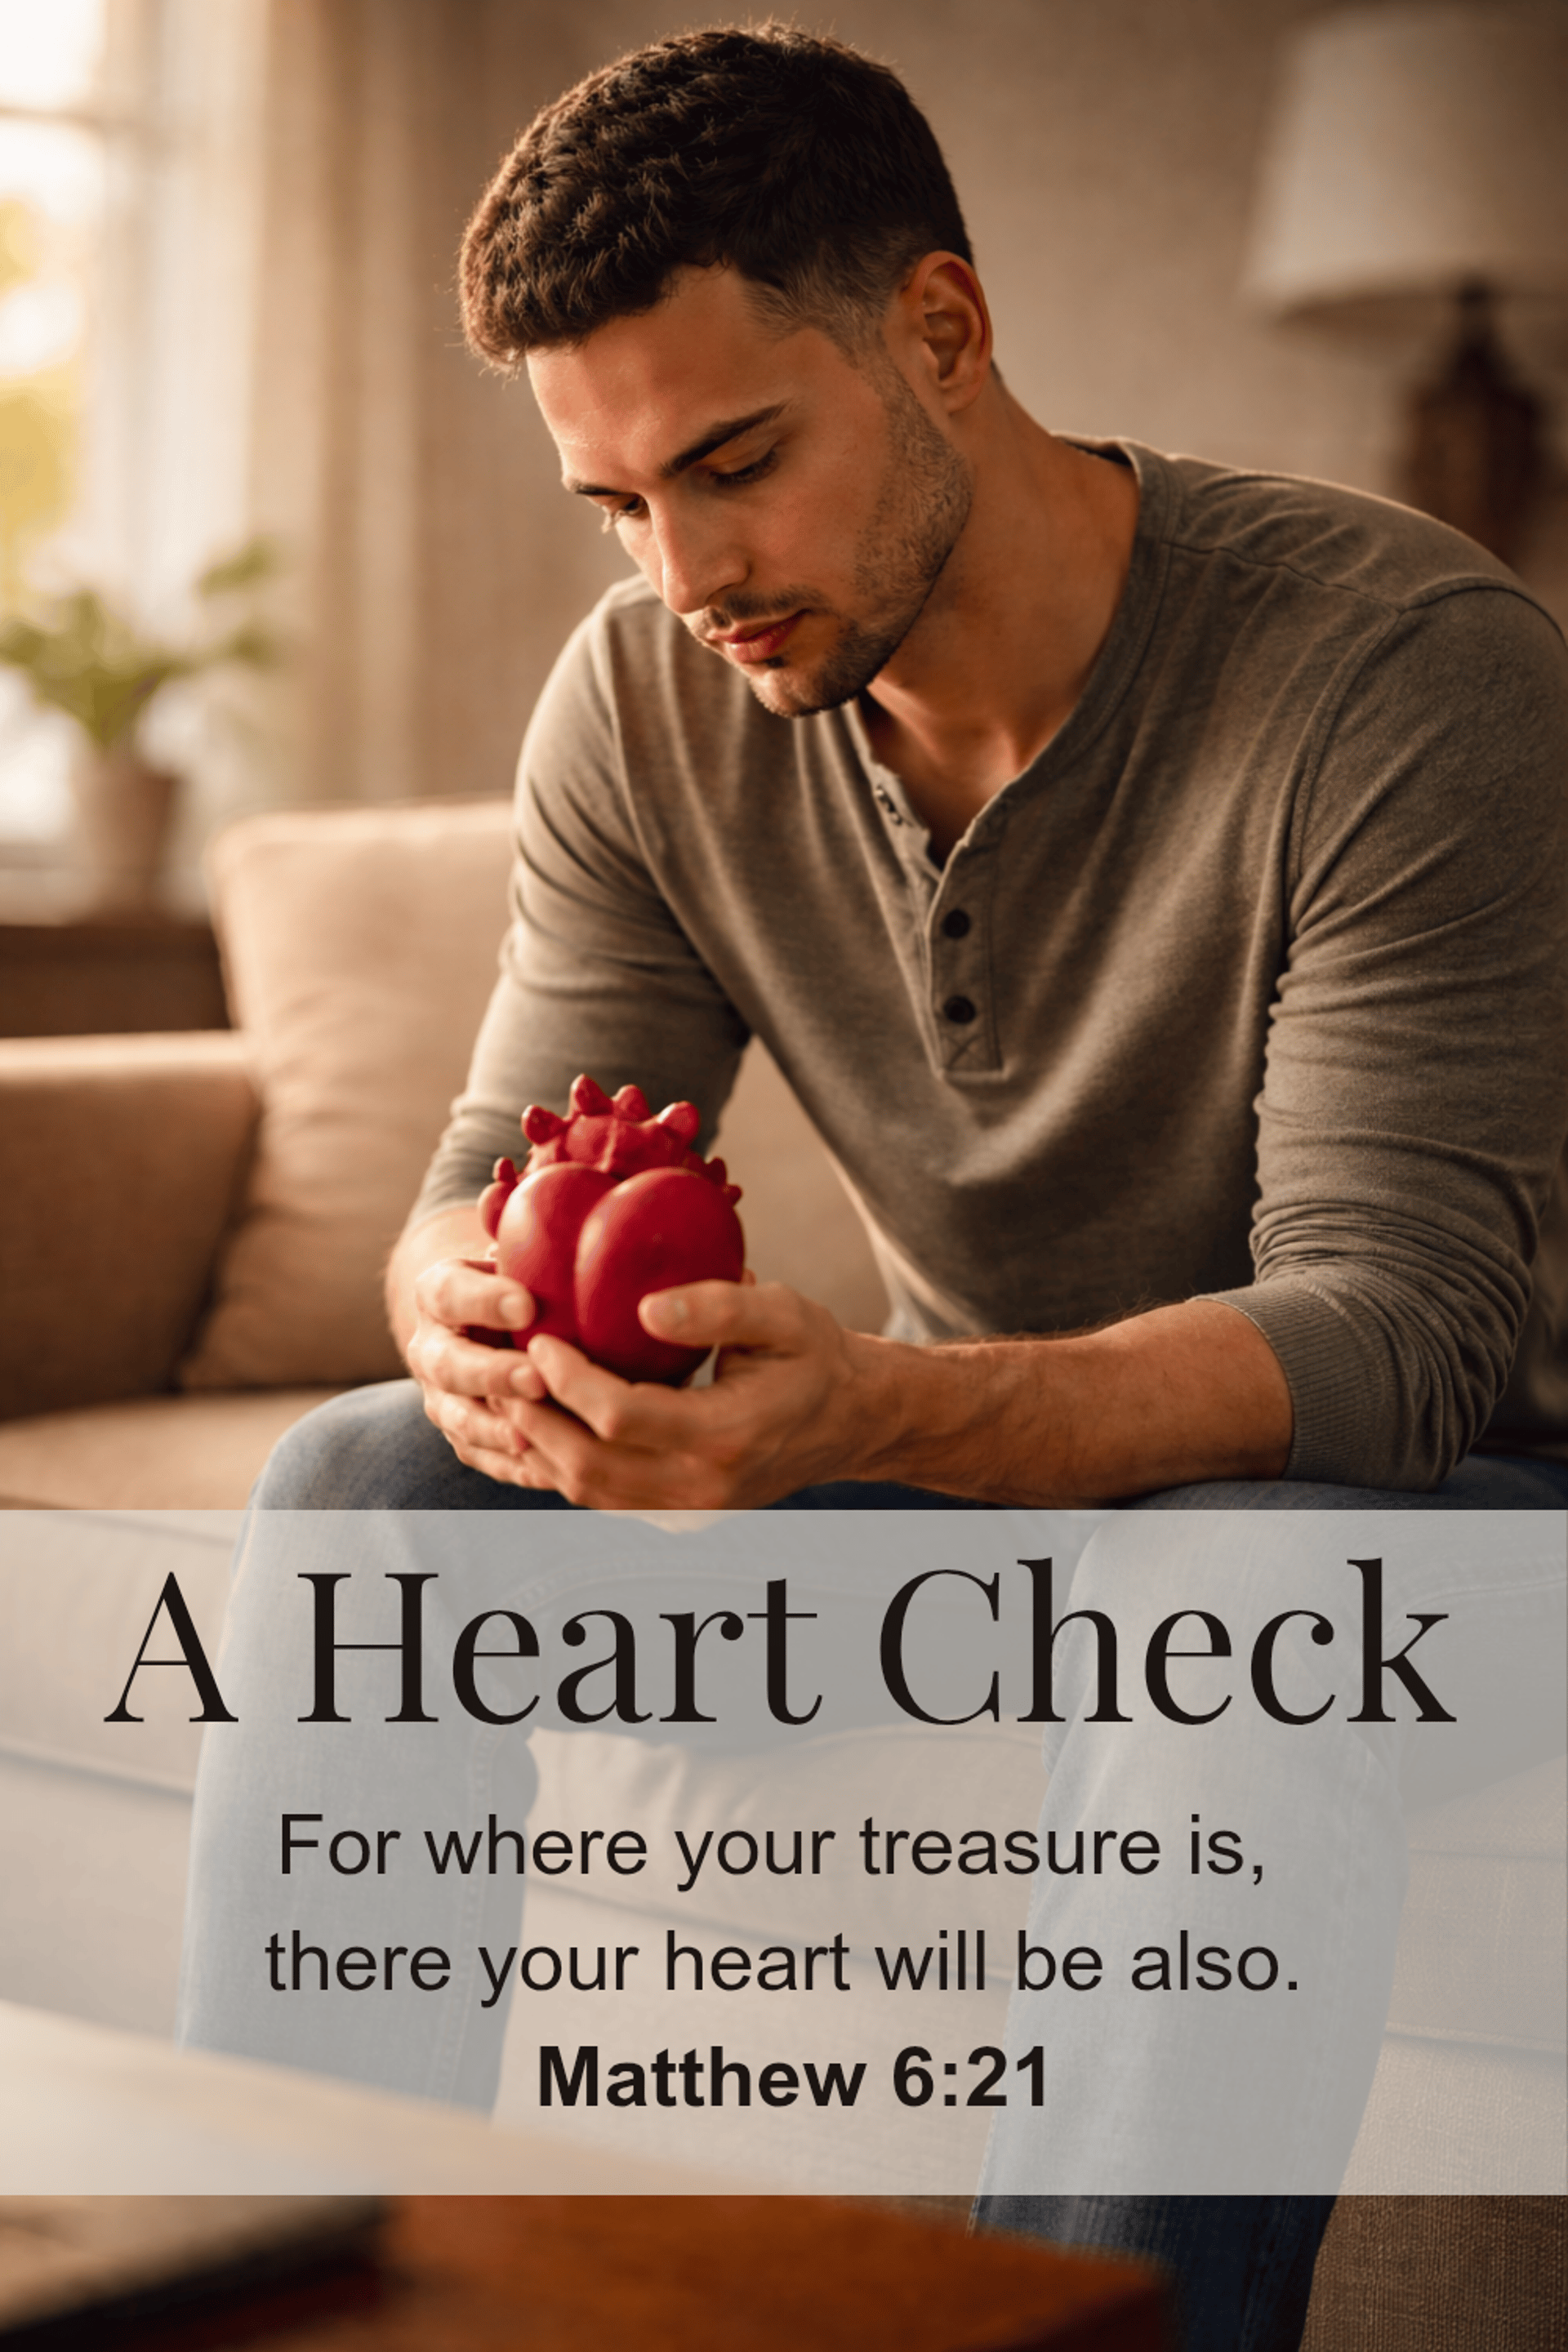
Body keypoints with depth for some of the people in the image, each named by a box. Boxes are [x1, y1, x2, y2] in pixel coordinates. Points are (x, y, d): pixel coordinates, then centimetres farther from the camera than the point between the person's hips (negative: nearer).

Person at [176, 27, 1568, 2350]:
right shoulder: (651, 702, -6)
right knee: (362, 1489, -14)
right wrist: (474, 1307, -33)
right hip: (970, 1444, 5)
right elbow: (497, 1171, -6)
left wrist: (869, 1414, -45)